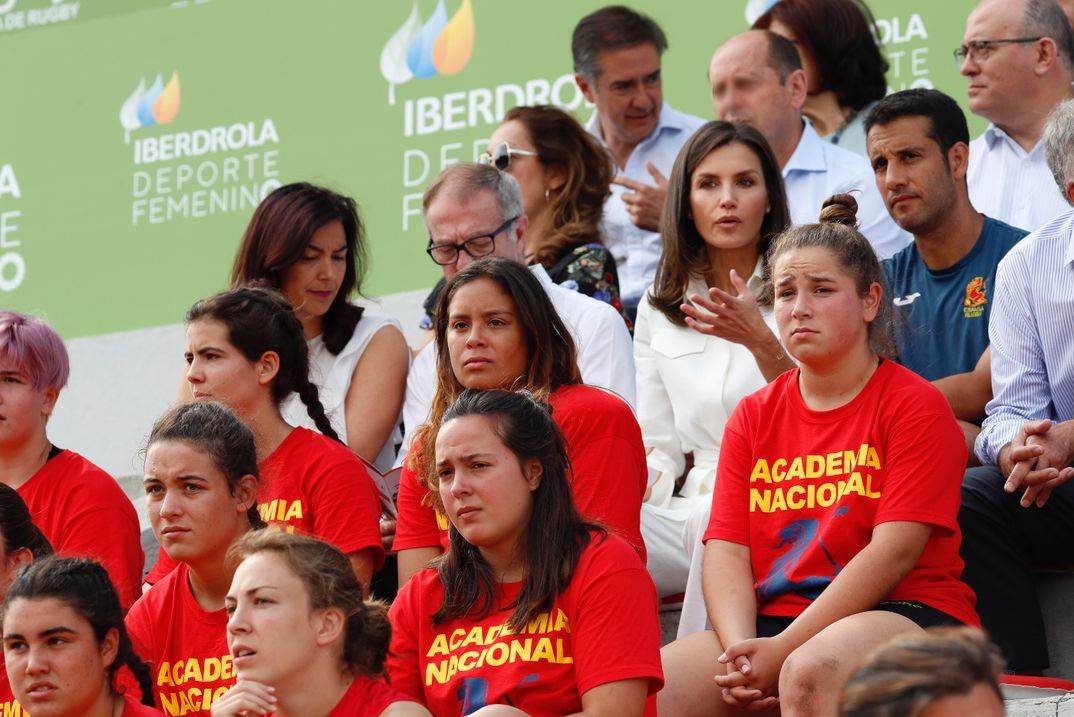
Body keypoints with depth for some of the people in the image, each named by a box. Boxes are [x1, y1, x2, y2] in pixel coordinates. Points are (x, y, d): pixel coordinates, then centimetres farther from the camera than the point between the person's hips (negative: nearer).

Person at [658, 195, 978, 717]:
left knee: (810, 672, -39)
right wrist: (741, 650, -14)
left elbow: (895, 550, -11)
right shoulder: (753, 416, 17)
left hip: (905, 614, -5)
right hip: (773, 620, 5)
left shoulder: (916, 405, 1)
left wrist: (782, 651, -17)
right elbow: (725, 550, 7)